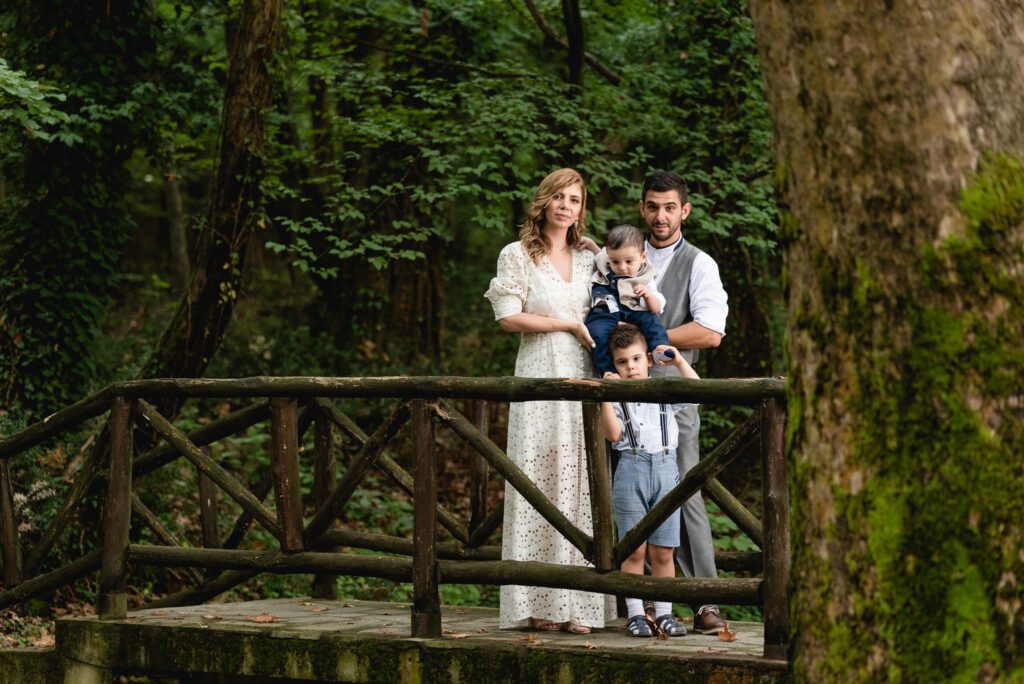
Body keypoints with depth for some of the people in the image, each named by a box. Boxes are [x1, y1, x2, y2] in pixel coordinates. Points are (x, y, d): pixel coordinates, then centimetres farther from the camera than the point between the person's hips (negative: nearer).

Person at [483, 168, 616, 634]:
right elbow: (508, 317, -7)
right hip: (538, 379, -4)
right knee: (540, 485, -6)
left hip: (583, 380, 4)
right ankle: (539, 605, -2)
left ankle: (577, 604, 2)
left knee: (581, 487, -1)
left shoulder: (588, 260, 16)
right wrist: (568, 324, -5)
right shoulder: (518, 255, 3)